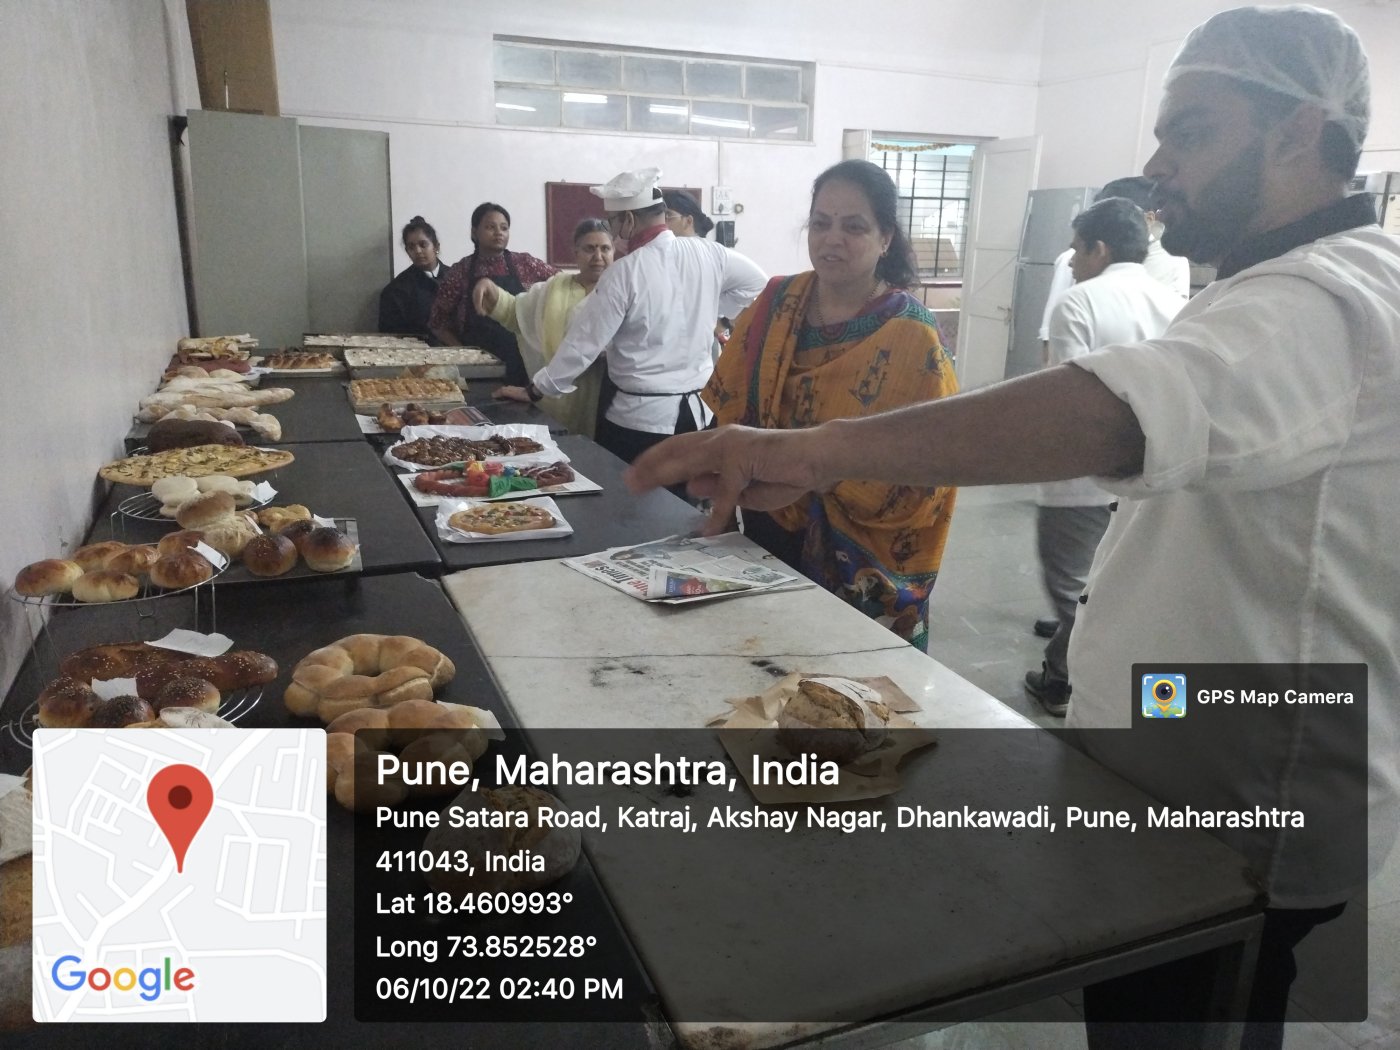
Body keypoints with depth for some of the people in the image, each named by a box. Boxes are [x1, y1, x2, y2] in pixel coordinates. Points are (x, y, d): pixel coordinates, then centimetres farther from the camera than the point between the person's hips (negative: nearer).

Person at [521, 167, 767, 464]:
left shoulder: (624, 273, -15)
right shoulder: (709, 254, -2)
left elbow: (584, 342, -9)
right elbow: (760, 285, 14)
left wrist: (536, 389, 3)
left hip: (642, 418, -5)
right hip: (700, 411, 5)